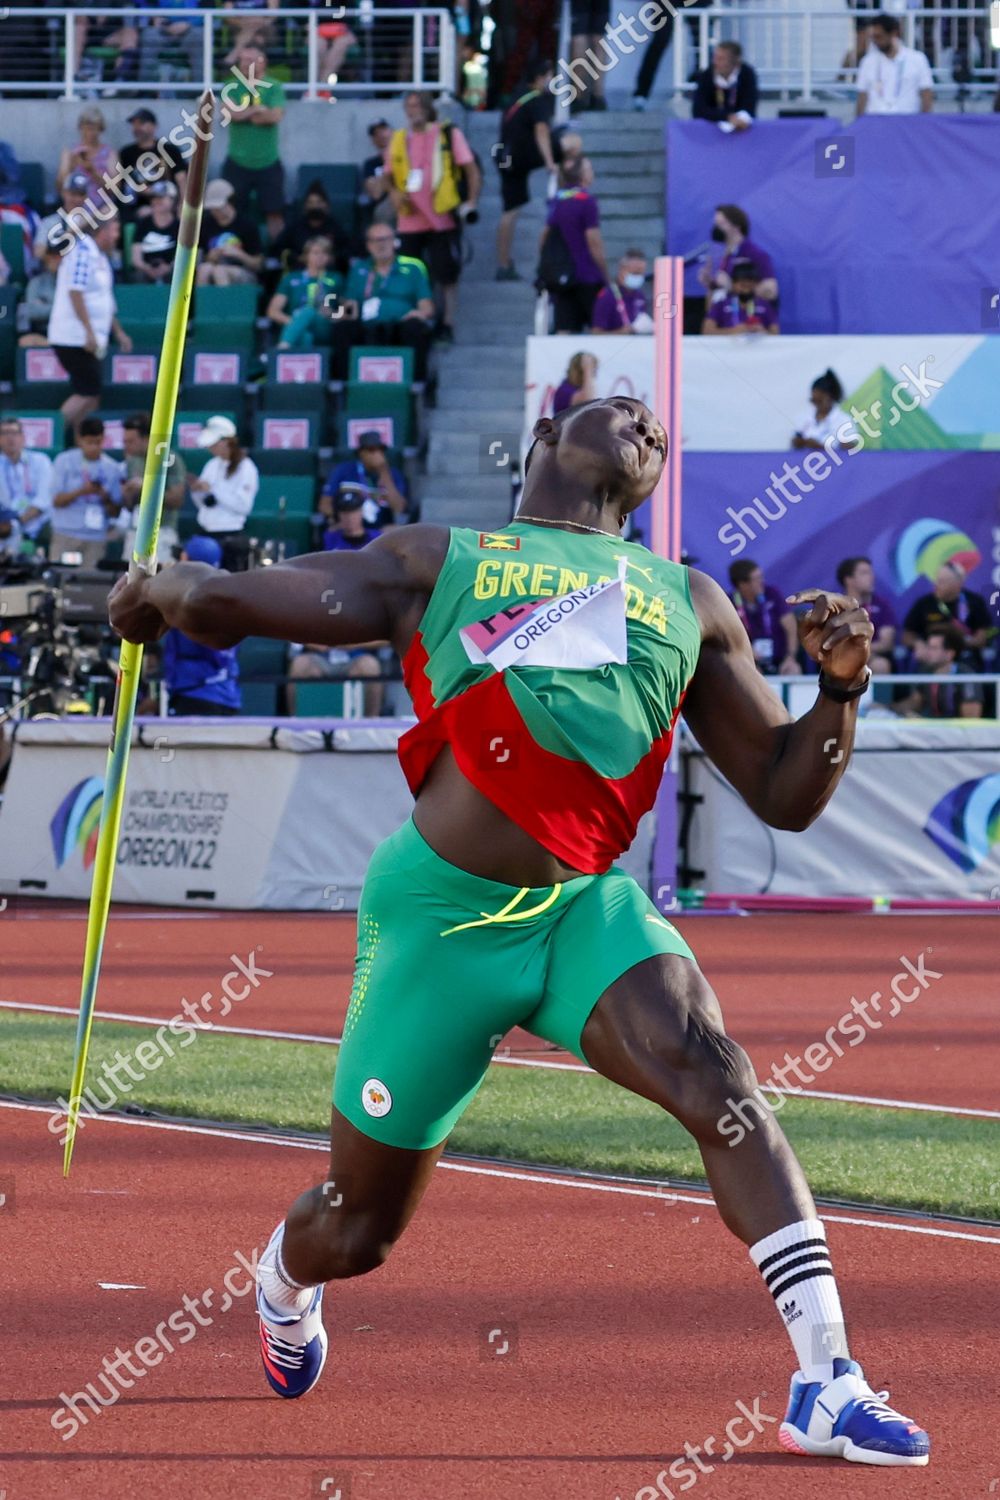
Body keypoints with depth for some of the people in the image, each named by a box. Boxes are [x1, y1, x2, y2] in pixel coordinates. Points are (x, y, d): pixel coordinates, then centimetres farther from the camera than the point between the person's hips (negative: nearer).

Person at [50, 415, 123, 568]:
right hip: (66, 536, -1)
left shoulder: (111, 468, 5)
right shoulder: (65, 462, 2)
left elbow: (115, 512, 6)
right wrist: (81, 492, -19)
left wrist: (105, 498, -15)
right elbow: (57, 501, -3)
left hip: (97, 538, 1)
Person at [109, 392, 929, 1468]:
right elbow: (233, 607, 6)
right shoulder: (438, 562, 9)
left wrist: (840, 689, -1)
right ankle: (286, 1280, 47)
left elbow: (784, 795, 13)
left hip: (590, 906, 2)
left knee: (710, 1071, -29)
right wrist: (170, 592, -9)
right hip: (442, 913, -2)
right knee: (355, 1232, 8)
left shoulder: (691, 606, 17)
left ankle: (826, 1385, -33)